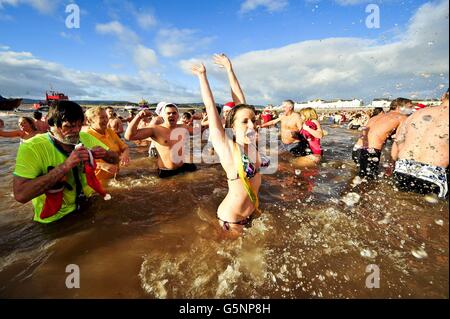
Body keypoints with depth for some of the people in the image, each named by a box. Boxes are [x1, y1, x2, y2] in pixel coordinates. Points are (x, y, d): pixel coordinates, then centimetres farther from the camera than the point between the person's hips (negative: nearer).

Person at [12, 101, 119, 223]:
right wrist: (66, 165, -30)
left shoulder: (85, 138, 0)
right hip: (55, 219, -4)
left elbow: (115, 159, 7)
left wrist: (105, 154, -15)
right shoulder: (31, 148, -15)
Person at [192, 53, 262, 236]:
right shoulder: (226, 147, -21)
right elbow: (210, 107, -18)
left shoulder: (251, 141, -6)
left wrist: (229, 69, 3)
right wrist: (202, 76, -5)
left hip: (253, 212, 6)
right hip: (232, 220, -5)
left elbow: (239, 101, -3)